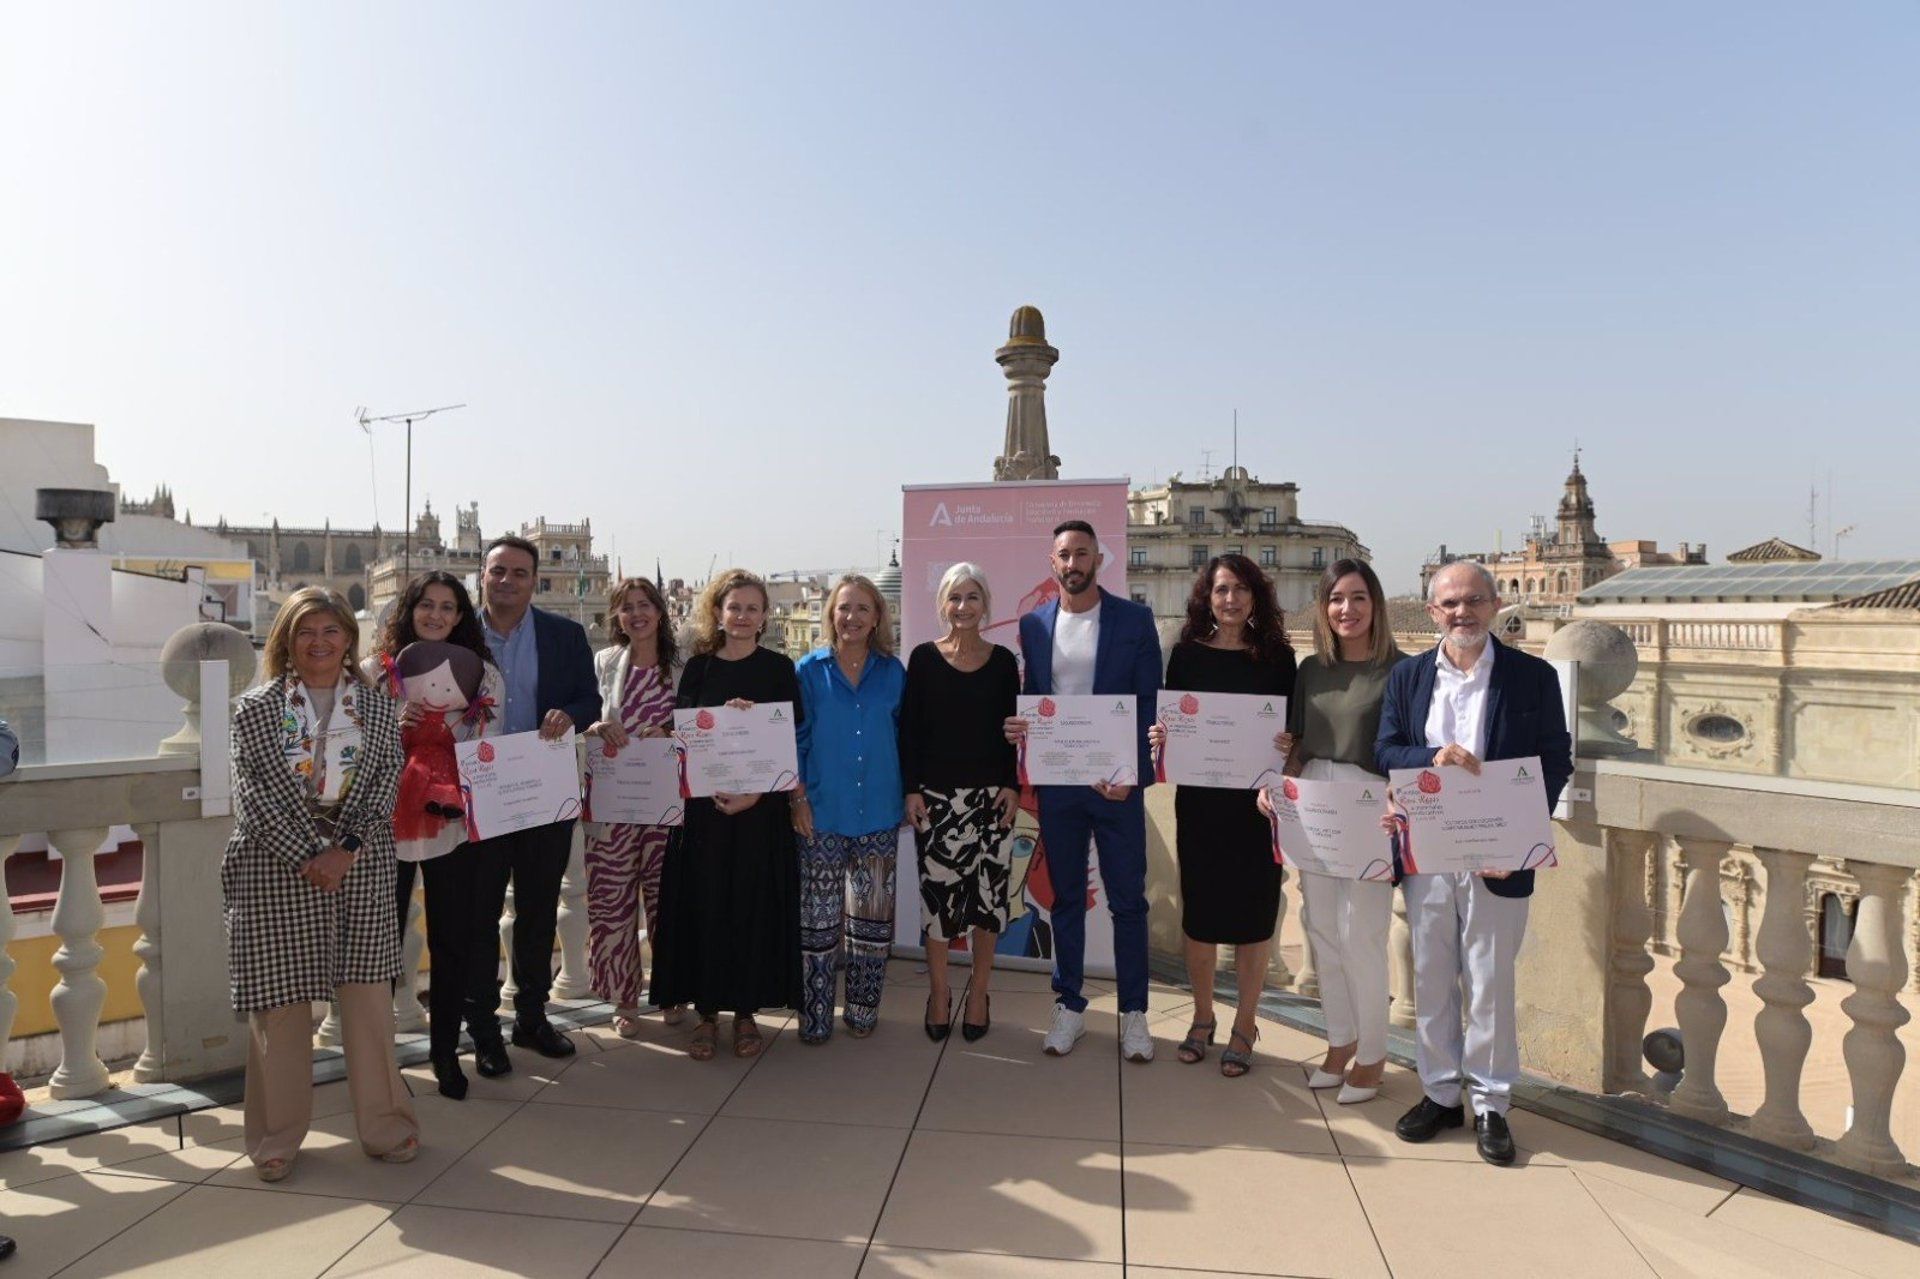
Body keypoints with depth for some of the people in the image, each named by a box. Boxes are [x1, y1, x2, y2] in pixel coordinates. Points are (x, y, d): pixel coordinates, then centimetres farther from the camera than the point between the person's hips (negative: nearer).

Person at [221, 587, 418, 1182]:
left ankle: (384, 1124, 16)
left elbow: (385, 788, 0)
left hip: (361, 869, 1)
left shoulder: (377, 709, 7)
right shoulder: (256, 708, 2)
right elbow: (260, 793, -6)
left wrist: (346, 850, -12)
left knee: (368, 994, 3)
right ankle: (277, 1137, 20)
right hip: (276, 870, -1)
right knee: (280, 1001, 3)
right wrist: (311, 856, -13)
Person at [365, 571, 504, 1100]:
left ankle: (445, 1051, 21)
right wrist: (399, 729, -15)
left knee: (453, 939, 6)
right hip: (388, 820, 0)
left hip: (453, 824, 1)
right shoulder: (377, 671, 2)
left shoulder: (482, 673, 4)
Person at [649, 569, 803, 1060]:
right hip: (703, 806, 1)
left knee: (754, 906, 3)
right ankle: (706, 1011, 16)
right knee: (703, 904, 3)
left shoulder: (779, 668, 2)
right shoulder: (698, 667, 6)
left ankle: (746, 1011, 17)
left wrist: (756, 794, -13)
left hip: (762, 807, -1)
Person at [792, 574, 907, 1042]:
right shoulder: (809, 670, 0)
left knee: (872, 914, 10)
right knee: (819, 916, 3)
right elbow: (795, 737, 0)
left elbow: (903, 736, 10)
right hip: (822, 811, -2)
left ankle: (863, 1007, 24)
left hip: (879, 812, 2)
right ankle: (815, 1015, 14)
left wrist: (907, 793, 5)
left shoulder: (892, 672, 5)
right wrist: (798, 797, -6)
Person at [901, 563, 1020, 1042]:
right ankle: (939, 992, 20)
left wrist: (1013, 785, -3)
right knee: (937, 892, 2)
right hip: (935, 795, -1)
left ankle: (978, 993, 20)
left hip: (991, 794, 1)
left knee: (989, 892, 4)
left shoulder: (1003, 661, 4)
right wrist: (911, 789, -5)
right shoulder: (923, 658, 1)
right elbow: (909, 728, 1)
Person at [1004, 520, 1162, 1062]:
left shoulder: (1135, 619, -2)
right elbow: (1032, 696, 12)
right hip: (1056, 782, 3)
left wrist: (1133, 773, -15)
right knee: (1065, 898, 13)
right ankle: (1070, 1006, 25)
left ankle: (1133, 1012, 20)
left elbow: (1149, 703, -4)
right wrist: (1020, 726, -11)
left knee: (1128, 900, 6)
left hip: (1116, 780, -2)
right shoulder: (1034, 624, 7)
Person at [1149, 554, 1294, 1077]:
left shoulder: (1277, 656, 0)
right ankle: (1202, 1019, 29)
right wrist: (1160, 736, -15)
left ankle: (1244, 1027, 23)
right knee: (1199, 910, 10)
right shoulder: (1187, 654, 3)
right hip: (1199, 802, 1)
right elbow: (1166, 723, 7)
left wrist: (1288, 745, -18)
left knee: (1253, 914, 6)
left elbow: (1297, 729, 2)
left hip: (1256, 803, -1)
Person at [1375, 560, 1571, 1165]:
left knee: (1490, 984, 7)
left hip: (1497, 860, -3)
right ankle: (1440, 1093, 28)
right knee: (1431, 982, 13)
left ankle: (1490, 1104, 23)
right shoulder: (1407, 676, 6)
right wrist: (1432, 758, -18)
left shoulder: (1534, 676, -2)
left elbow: (1555, 763, -3)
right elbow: (1384, 753, 3)